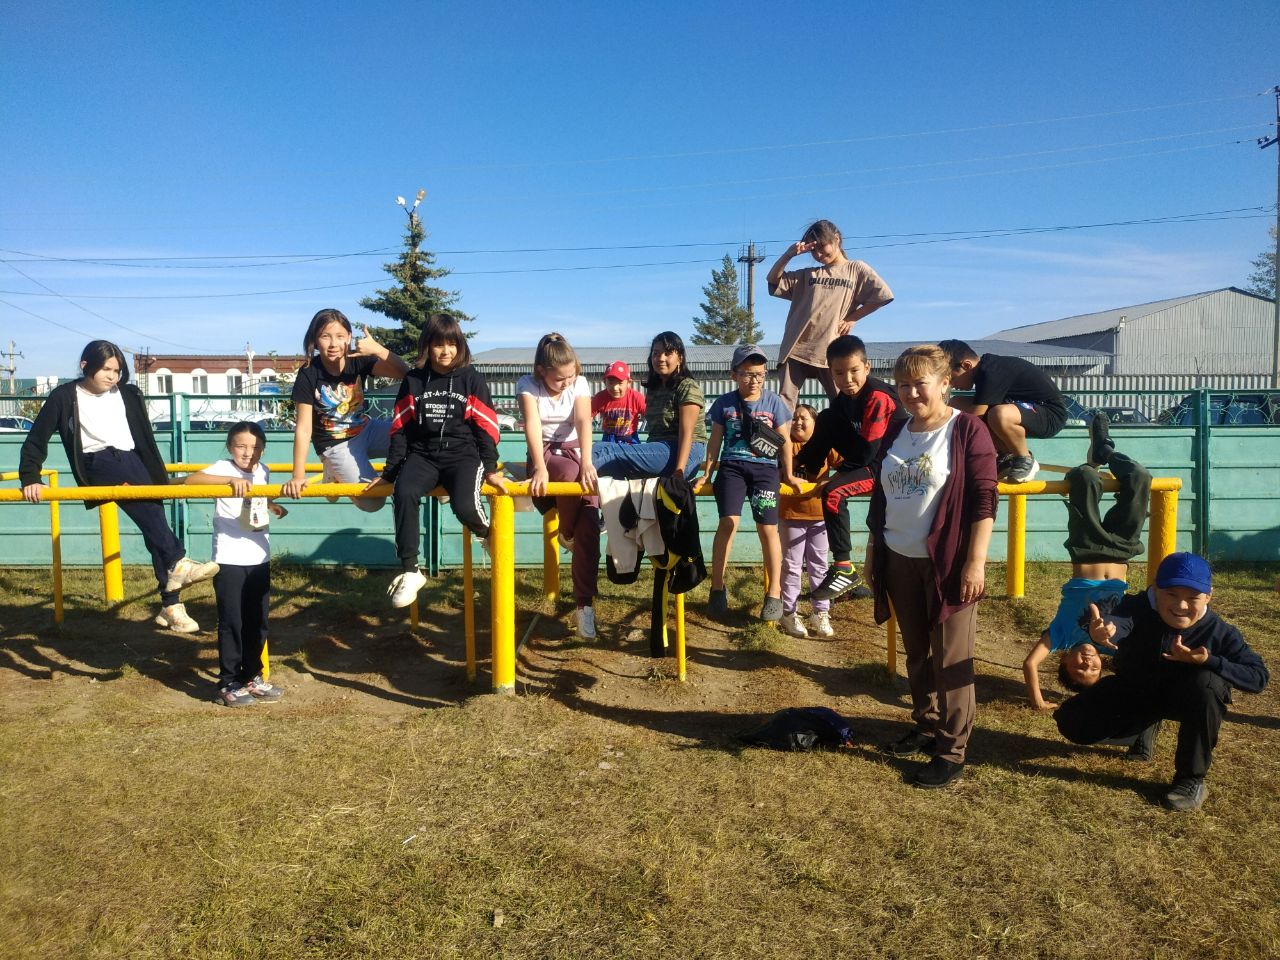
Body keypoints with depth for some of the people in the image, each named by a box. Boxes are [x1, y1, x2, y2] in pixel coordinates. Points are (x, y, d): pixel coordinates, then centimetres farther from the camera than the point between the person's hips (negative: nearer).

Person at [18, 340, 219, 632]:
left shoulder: (127, 394, 13)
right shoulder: (64, 397, 4)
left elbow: (145, 438, 19)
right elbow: (37, 439, 6)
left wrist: (159, 475, 20)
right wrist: (30, 478, -1)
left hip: (131, 461, 4)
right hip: (98, 465, -4)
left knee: (153, 521, -5)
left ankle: (170, 605, -1)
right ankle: (177, 562, -39)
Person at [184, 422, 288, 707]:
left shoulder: (263, 471, 7)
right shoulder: (223, 468, -11)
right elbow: (191, 479, -31)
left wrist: (273, 505, 12)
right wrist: (232, 480, -40)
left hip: (259, 559, 6)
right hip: (229, 560, -6)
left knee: (258, 622, 13)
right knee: (231, 623, 0)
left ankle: (252, 676, 27)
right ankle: (228, 684, 11)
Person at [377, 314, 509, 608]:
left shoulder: (471, 378, 2)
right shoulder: (413, 380, 7)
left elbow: (486, 427, 2)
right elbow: (400, 429, 9)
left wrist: (490, 469, -6)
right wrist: (389, 472, 7)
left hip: (463, 454, -2)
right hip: (423, 455, 2)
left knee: (465, 505, -31)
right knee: (403, 494, -30)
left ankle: (490, 537, 7)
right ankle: (410, 572, -18)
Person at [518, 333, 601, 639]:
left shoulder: (580, 384, -3)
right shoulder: (527, 385, -8)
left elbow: (583, 422, -19)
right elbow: (533, 425, -24)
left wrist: (586, 463, -35)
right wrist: (540, 466, -40)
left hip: (576, 453, 2)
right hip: (546, 456, -2)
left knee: (589, 523, -21)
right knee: (570, 473, -39)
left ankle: (585, 603, -15)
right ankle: (567, 533, -8)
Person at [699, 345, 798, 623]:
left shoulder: (773, 402, 3)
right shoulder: (725, 403, 5)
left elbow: (785, 440, 9)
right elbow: (715, 441, 11)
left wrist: (788, 474, 9)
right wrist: (707, 473, 10)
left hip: (765, 467, 0)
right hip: (732, 465, 0)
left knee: (767, 527, -11)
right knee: (728, 521, -18)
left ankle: (774, 594, 1)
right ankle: (717, 588, -5)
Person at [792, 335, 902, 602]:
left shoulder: (878, 398, -21)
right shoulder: (843, 398, 4)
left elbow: (868, 452, -23)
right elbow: (842, 437, 11)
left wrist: (839, 461, -8)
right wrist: (805, 460, -2)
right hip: (865, 461, 10)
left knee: (833, 492, -28)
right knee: (827, 419, 13)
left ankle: (845, 569, -23)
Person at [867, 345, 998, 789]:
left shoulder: (967, 431, -9)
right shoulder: (895, 432, 10)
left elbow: (984, 501, -12)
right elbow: (880, 496, 16)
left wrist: (976, 562, -17)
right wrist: (872, 550, 16)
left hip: (948, 563, -6)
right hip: (900, 561, 6)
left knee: (951, 659, 2)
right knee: (916, 653, 16)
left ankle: (952, 749, 11)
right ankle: (926, 726, 32)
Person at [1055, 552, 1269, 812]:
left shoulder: (1219, 632, -24)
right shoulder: (1137, 607, -28)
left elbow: (1259, 677, -24)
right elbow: (1120, 622, -52)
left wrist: (1209, 661, -39)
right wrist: (1104, 629, -78)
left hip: (1182, 698, -1)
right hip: (1133, 691, 1)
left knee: (1207, 683, -37)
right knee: (1072, 722, -13)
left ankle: (1191, 779, -19)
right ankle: (1145, 724, 18)